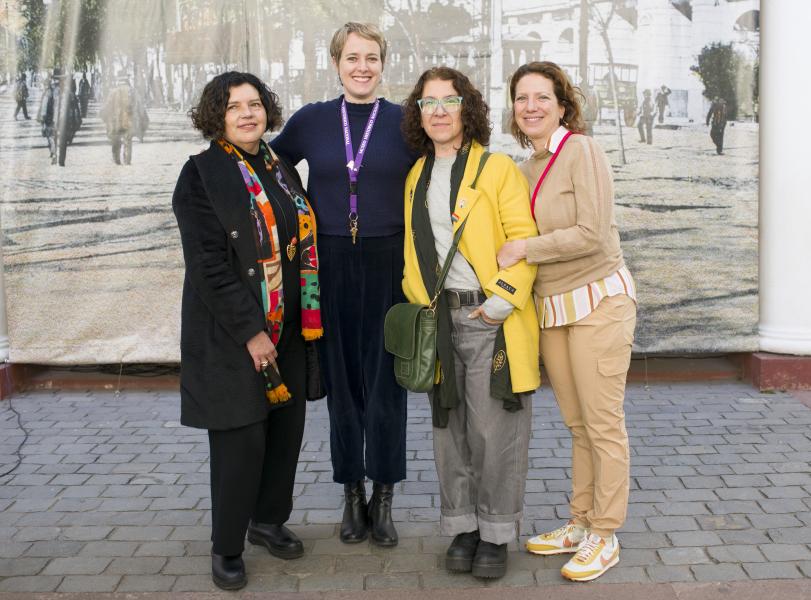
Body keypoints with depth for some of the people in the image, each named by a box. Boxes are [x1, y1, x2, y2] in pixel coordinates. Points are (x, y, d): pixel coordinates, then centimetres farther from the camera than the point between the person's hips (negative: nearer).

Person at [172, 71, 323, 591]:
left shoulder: (282, 171, 12)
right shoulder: (202, 174, -7)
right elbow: (207, 264, -14)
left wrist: (307, 318, 7)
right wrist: (250, 332, -17)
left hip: (288, 331, 6)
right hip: (231, 334, -6)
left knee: (287, 428, 10)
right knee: (241, 440, -3)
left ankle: (269, 519, 31)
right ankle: (227, 547, 14)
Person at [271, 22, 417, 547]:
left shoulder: (404, 122, 2)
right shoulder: (311, 121, 6)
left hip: (389, 267, -1)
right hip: (331, 267, 1)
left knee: (385, 378, 3)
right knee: (341, 378, 7)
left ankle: (383, 496, 17)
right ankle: (353, 493, 21)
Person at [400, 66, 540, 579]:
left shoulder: (498, 169, -4)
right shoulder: (416, 177, 14)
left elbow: (524, 241, -10)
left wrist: (503, 299, -18)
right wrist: (418, 299, 12)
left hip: (492, 318, -5)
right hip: (439, 321, 6)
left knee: (495, 429, -1)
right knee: (450, 427, 11)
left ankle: (496, 534, 13)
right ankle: (463, 527, 24)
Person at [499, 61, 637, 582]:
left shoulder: (581, 151, -11)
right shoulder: (527, 169, 12)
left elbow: (593, 234, -19)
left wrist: (525, 249, -13)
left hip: (598, 300, -7)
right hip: (552, 306, 7)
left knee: (604, 424, 1)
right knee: (578, 424, 15)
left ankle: (605, 537, 13)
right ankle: (580, 524, 27)